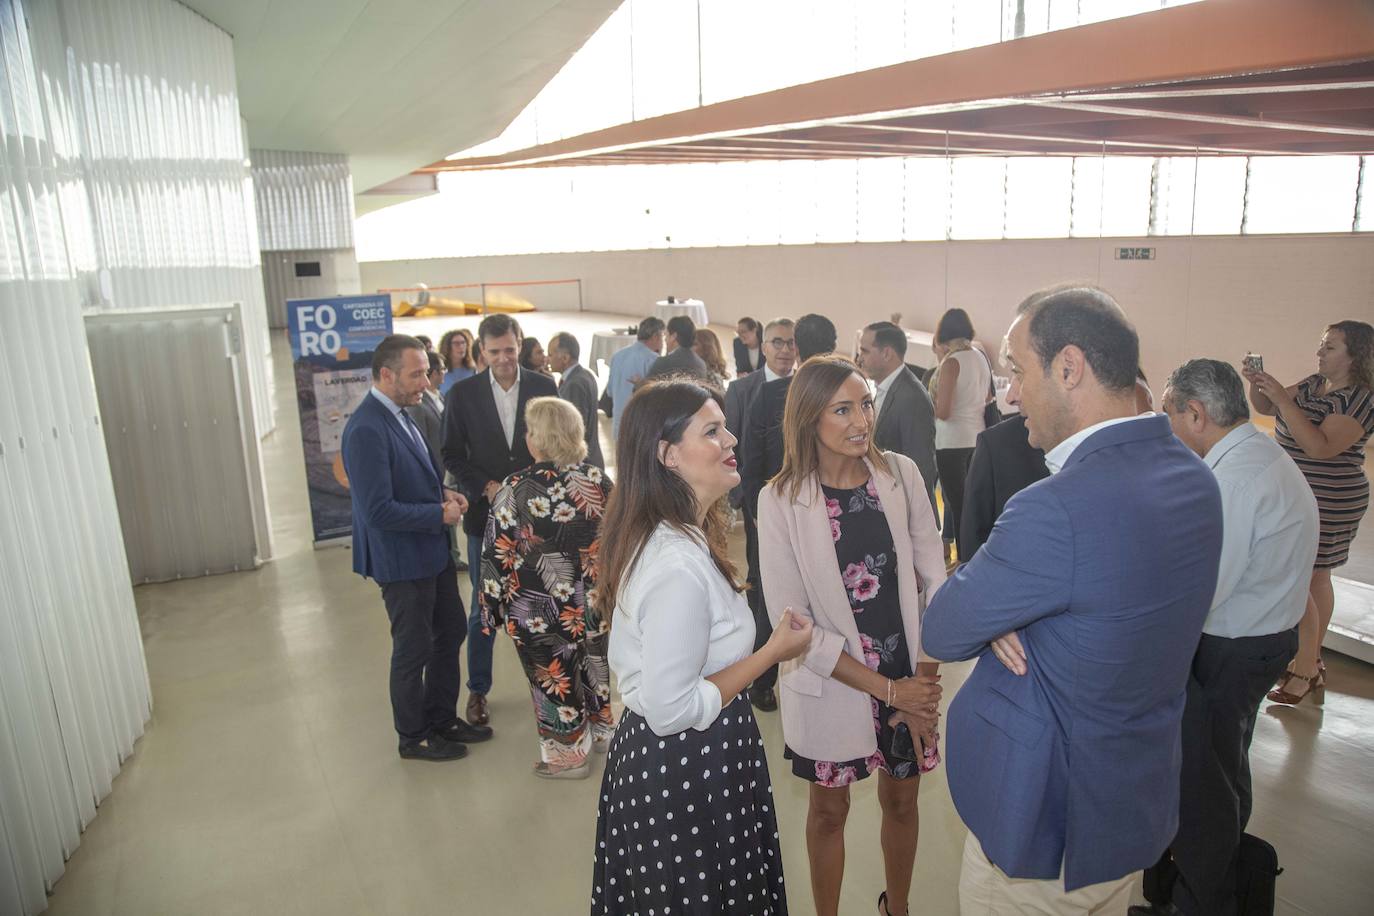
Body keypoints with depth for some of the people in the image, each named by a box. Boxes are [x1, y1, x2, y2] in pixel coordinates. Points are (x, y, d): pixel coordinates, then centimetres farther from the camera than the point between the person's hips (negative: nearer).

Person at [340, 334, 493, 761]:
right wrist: (439, 514, -19)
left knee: (450, 632, 20)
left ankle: (443, 718, 39)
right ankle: (414, 737, 30)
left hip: (432, 551, 9)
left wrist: (445, 493, -1)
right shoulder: (367, 429, -25)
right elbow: (378, 511, -28)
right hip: (402, 560, -9)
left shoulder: (399, 413, 4)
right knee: (414, 650, 9)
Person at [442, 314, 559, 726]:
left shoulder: (544, 387, -1)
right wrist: (487, 486, -14)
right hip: (486, 513, -1)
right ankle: (477, 689, 26)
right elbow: (452, 455, -1)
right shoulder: (462, 394, -3)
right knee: (483, 609, 10)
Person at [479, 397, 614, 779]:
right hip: (595, 601, 4)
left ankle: (567, 754, 31)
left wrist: (491, 606, -3)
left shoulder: (516, 489, -19)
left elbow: (498, 554, -14)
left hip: (541, 610, -4)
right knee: (594, 663, 23)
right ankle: (602, 730, 44)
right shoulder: (599, 482, -7)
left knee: (555, 677, 13)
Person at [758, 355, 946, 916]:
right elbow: (792, 621, -15)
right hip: (832, 687, -2)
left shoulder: (901, 474, -8)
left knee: (901, 801, 21)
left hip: (912, 682, 3)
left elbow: (933, 580, -2)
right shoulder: (781, 500, -15)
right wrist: (886, 688, -15)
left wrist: (924, 679, -9)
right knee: (828, 811, 17)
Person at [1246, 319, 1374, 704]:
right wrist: (1257, 385, -11)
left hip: (1326, 504, -8)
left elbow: (1321, 447, -28)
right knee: (1315, 578, 16)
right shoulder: (1313, 384, 7)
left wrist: (1282, 398, -31)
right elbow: (1266, 408, 10)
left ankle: (1306, 671, 5)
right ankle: (1311, 662, 28)